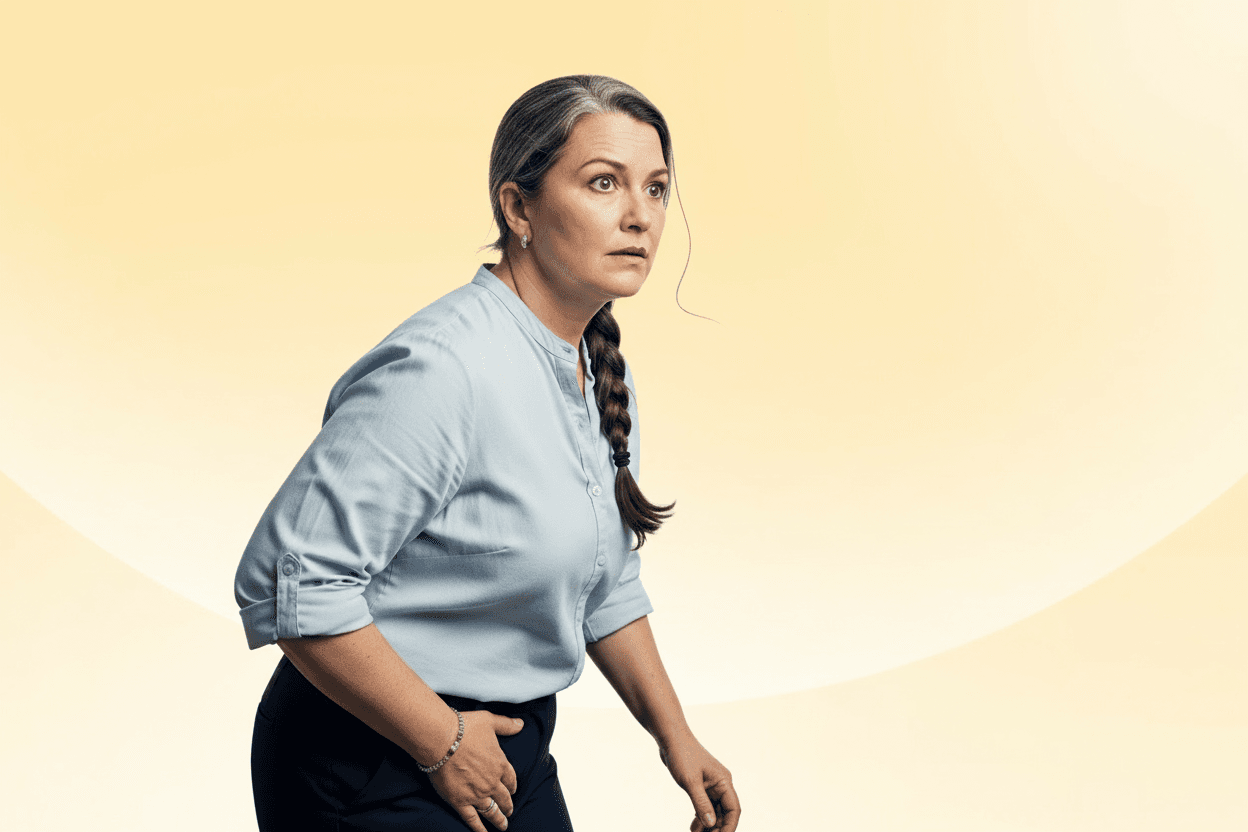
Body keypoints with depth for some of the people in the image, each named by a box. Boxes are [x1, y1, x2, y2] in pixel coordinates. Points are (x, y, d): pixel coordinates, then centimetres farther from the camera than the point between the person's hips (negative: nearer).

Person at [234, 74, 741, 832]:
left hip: (507, 751, 8)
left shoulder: (604, 373, 3)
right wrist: (442, 742, -20)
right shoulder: (442, 369, -25)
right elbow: (289, 584, -27)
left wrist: (675, 737, 12)